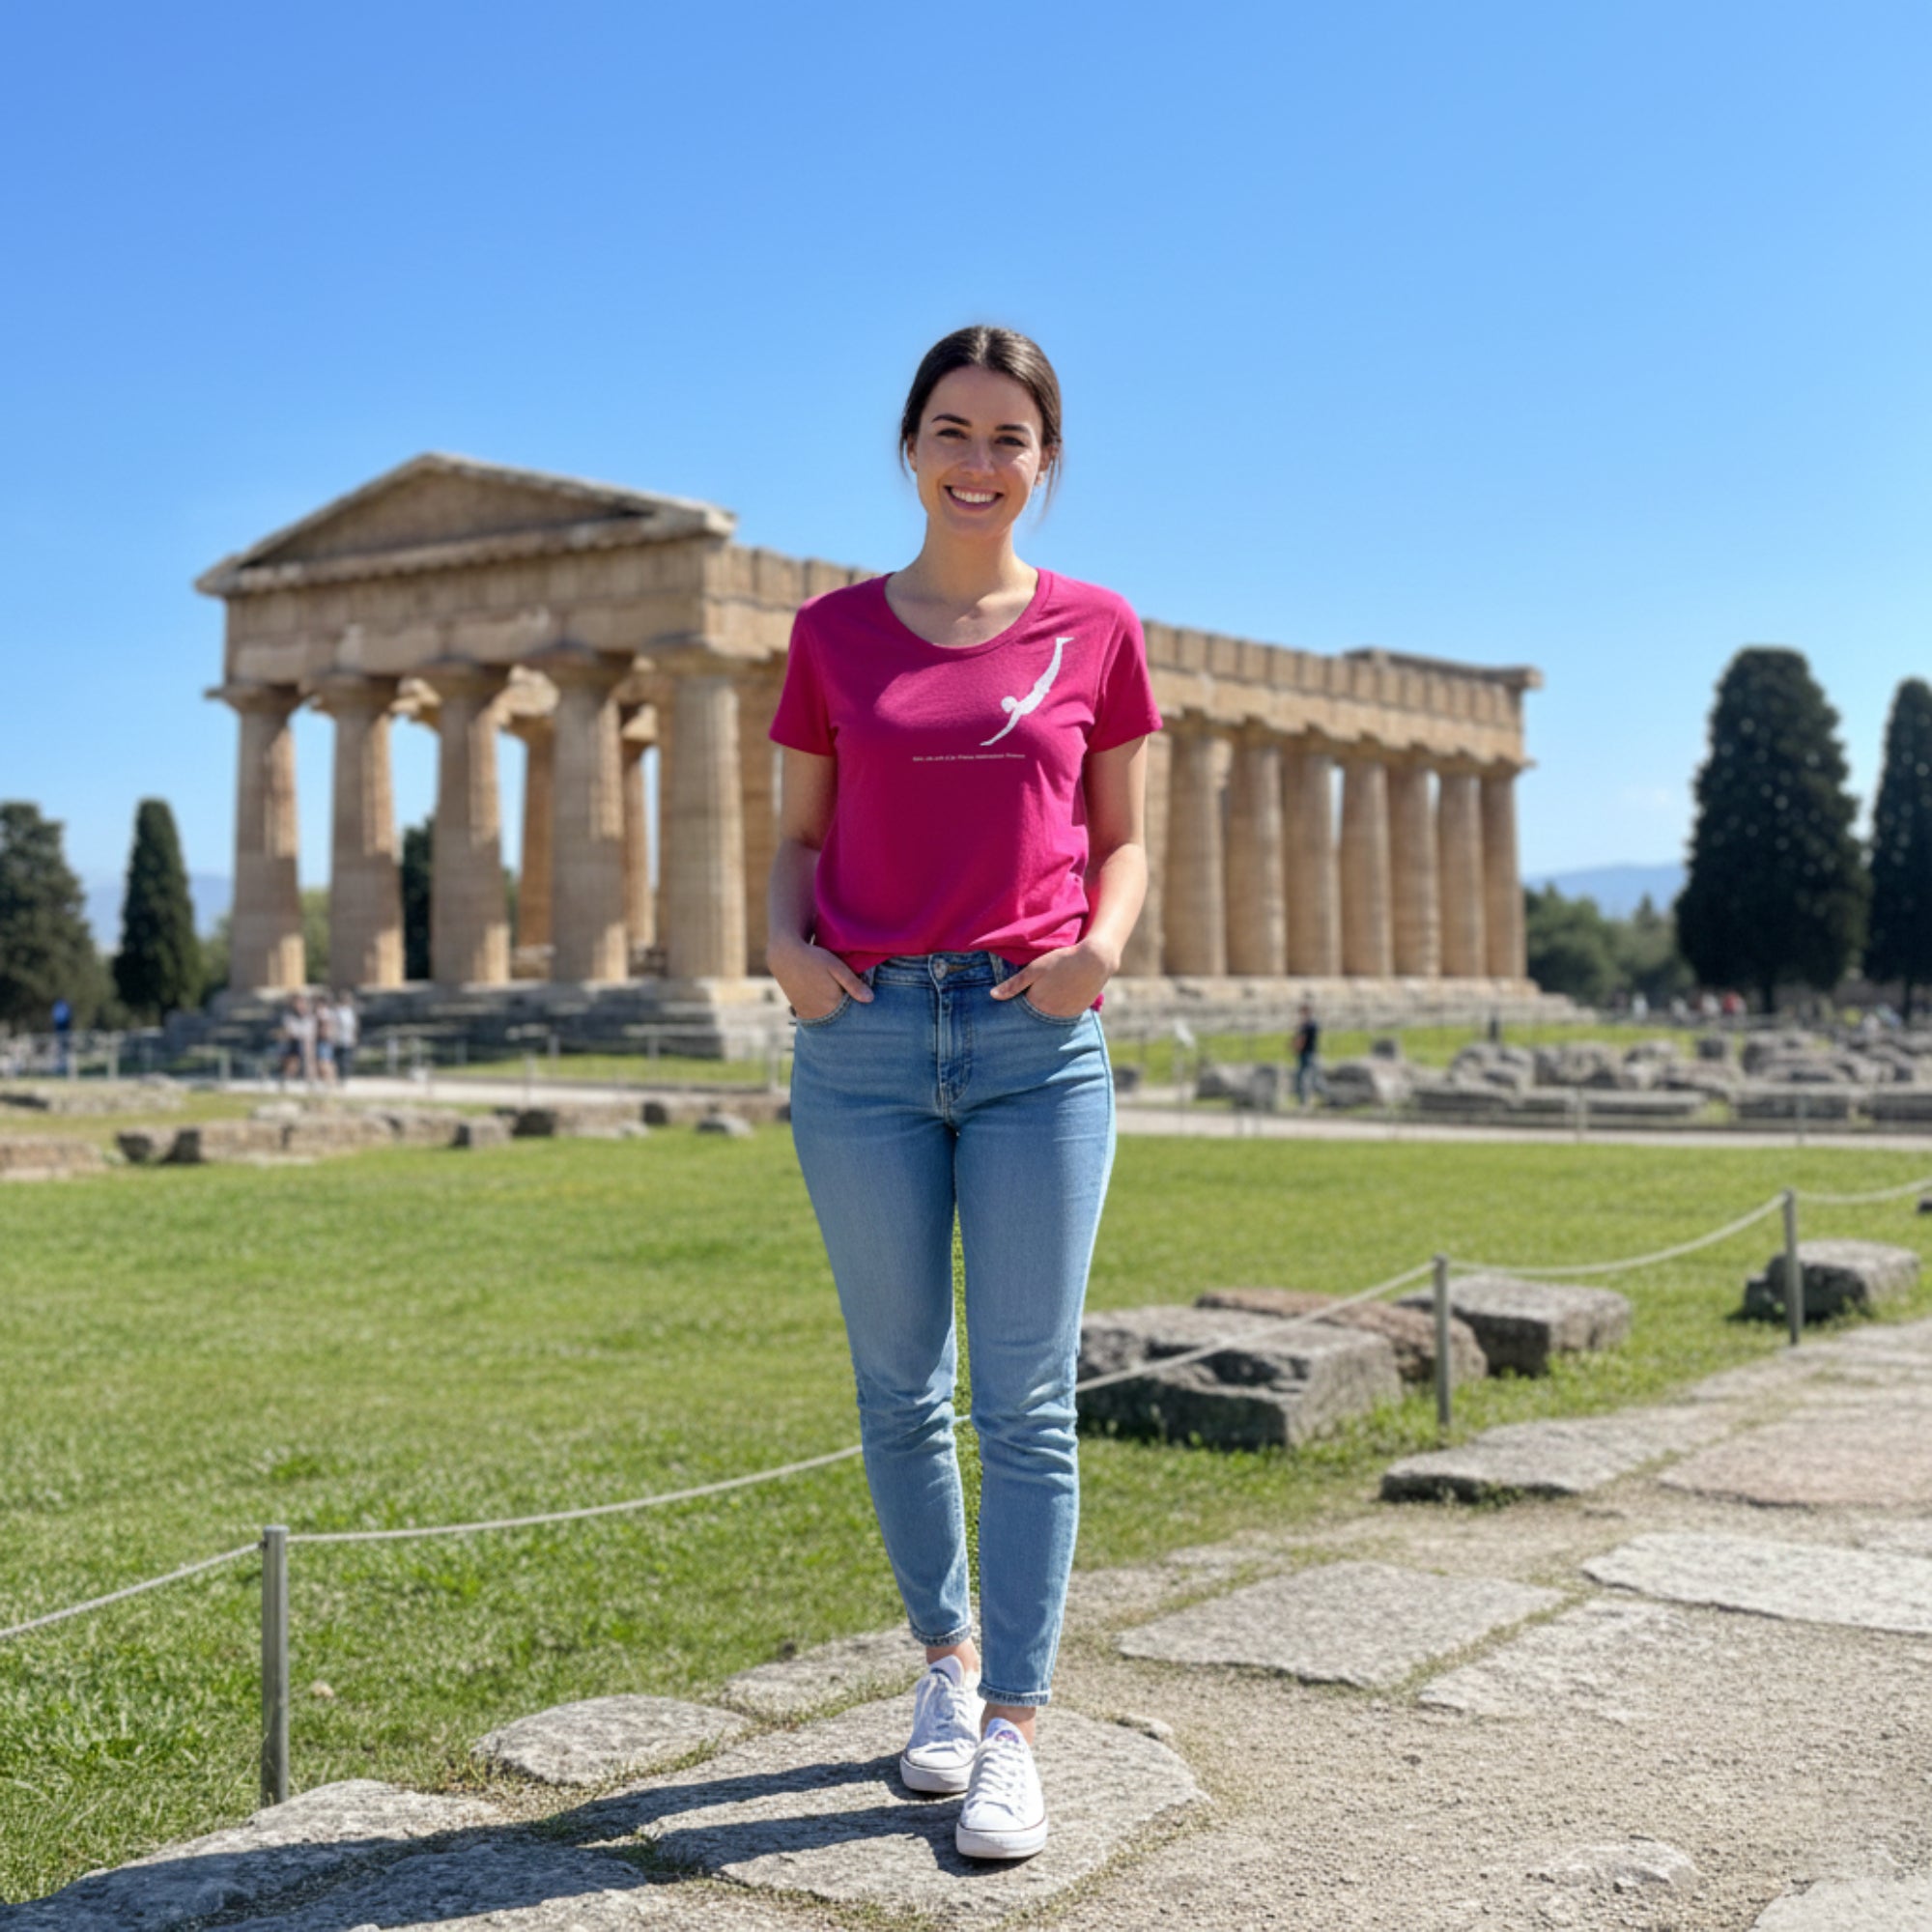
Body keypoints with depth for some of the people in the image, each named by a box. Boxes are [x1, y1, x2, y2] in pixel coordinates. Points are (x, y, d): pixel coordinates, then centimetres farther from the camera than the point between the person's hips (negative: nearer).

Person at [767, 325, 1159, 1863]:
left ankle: (1014, 1730, 10)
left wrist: (1106, 939, -8)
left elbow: (1123, 842, 12)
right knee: (899, 1385, 10)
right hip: (863, 1041, 2)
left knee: (1026, 1400, 0)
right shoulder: (836, 632, 8)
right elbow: (801, 838, 13)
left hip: (1038, 1042, -1)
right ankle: (947, 1659, 30)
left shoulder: (1096, 631, 6)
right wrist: (788, 943, -6)